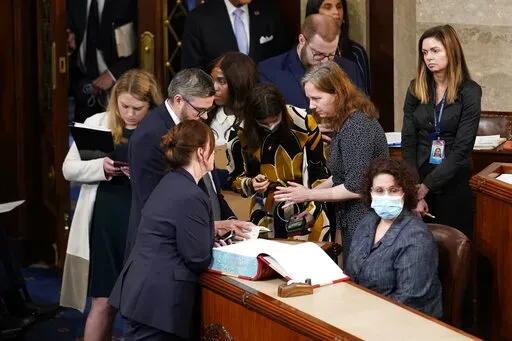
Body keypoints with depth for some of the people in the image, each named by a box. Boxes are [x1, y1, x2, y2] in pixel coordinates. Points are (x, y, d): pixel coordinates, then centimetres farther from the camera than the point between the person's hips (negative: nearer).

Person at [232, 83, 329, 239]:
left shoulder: (303, 122, -12)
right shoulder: (245, 133, -8)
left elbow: (320, 172, -2)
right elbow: (237, 178, 1)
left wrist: (314, 208, -9)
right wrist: (250, 184, -20)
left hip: (306, 211, -1)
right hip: (267, 215, 2)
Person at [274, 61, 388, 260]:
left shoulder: (356, 126, -20)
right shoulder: (342, 123, 11)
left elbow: (355, 188, -21)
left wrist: (309, 195, -13)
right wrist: (305, 194, 6)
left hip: (366, 223, -9)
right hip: (351, 220, 9)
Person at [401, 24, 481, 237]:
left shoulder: (469, 92, -8)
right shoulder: (416, 89, 2)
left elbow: (462, 147, -13)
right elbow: (408, 141, -1)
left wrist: (426, 186, -17)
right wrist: (413, 190, -11)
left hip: (454, 182, -2)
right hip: (418, 179, 3)